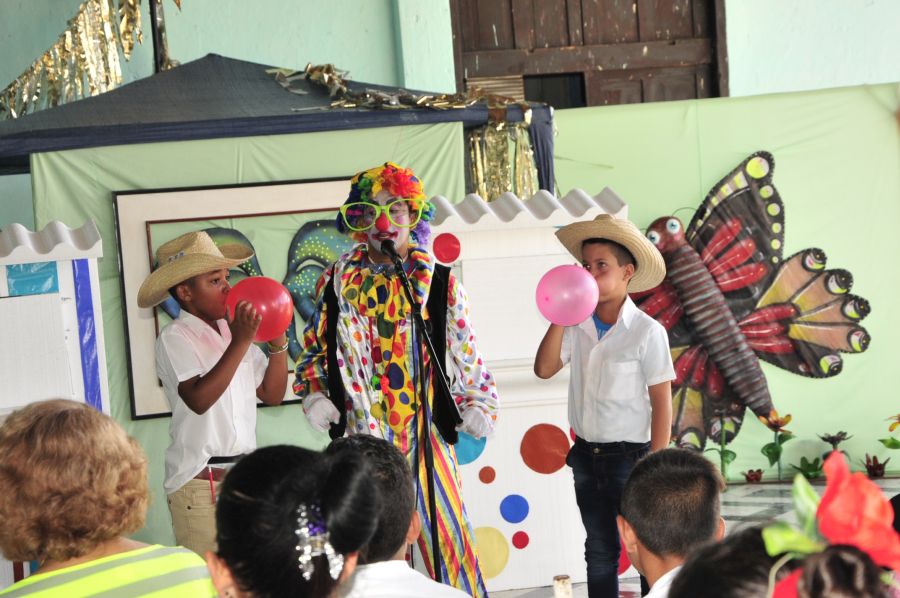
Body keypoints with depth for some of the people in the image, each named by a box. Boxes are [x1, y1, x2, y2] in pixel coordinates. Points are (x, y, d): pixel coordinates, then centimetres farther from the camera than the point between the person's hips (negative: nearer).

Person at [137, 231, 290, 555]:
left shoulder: (234, 330, 10)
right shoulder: (176, 337, -8)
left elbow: (272, 395, 13)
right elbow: (199, 399, -23)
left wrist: (278, 341, 0)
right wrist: (240, 343, -23)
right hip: (200, 482, -6)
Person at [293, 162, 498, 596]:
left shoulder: (440, 283, 3)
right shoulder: (338, 282, 6)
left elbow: (466, 353, 7)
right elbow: (313, 348, 16)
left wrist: (479, 404, -2)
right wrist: (314, 395, 2)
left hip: (427, 433, -1)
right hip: (363, 436, 1)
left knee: (445, 532, -1)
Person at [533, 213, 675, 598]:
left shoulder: (646, 331, -13)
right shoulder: (577, 325, -1)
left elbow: (662, 402, -10)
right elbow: (544, 369, -8)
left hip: (628, 455, -5)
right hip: (586, 455, 5)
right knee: (599, 551, 17)